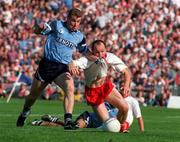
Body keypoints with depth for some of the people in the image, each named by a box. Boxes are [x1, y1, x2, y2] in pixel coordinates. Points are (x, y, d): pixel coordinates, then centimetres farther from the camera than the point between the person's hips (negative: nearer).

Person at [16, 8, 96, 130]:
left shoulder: (79, 36, 7)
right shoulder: (57, 25, -4)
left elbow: (86, 52, 19)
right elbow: (37, 31, -8)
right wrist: (39, 27, -32)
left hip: (62, 68, 1)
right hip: (46, 64, -1)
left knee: (70, 88, -30)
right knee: (34, 94, 13)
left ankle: (68, 120, -36)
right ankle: (25, 112, 45)